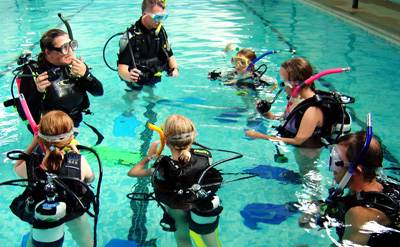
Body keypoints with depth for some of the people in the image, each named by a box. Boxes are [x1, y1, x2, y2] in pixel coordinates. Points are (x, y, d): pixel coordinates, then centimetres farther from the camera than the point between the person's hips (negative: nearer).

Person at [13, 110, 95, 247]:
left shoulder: (30, 166, -36)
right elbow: (90, 179, -14)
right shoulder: (80, 162, -38)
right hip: (74, 216, 0)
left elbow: (17, 168, -9)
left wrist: (33, 144, -12)